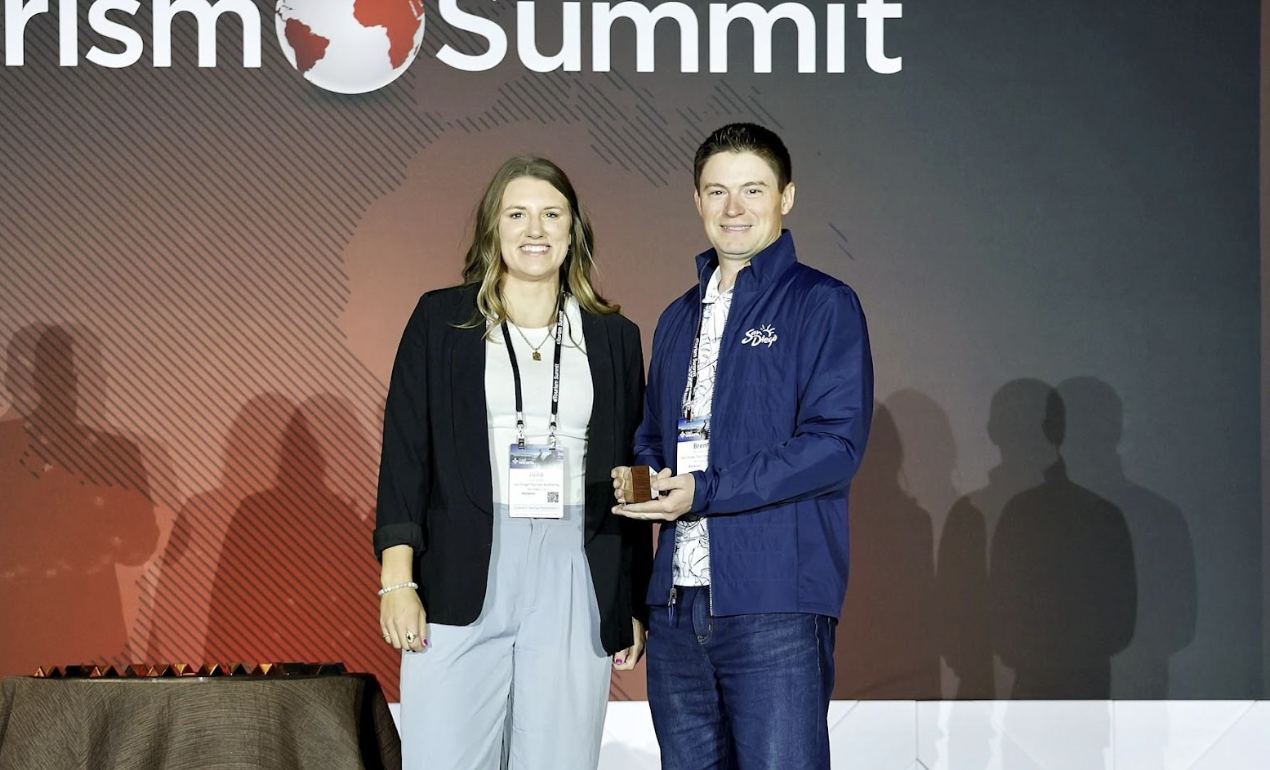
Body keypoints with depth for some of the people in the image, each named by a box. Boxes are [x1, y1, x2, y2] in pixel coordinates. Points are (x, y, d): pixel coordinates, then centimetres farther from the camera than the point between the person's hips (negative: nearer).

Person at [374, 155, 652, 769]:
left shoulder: (613, 338, 12)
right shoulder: (441, 319, 7)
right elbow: (405, 450, 2)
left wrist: (635, 604, 10)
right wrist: (398, 580, -6)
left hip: (575, 583, 2)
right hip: (462, 583, -1)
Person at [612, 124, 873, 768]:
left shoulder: (823, 305, -2)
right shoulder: (679, 318, 19)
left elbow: (836, 445, -13)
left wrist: (704, 493, -16)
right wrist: (639, 477, 1)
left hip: (777, 604, -6)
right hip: (677, 604, 6)